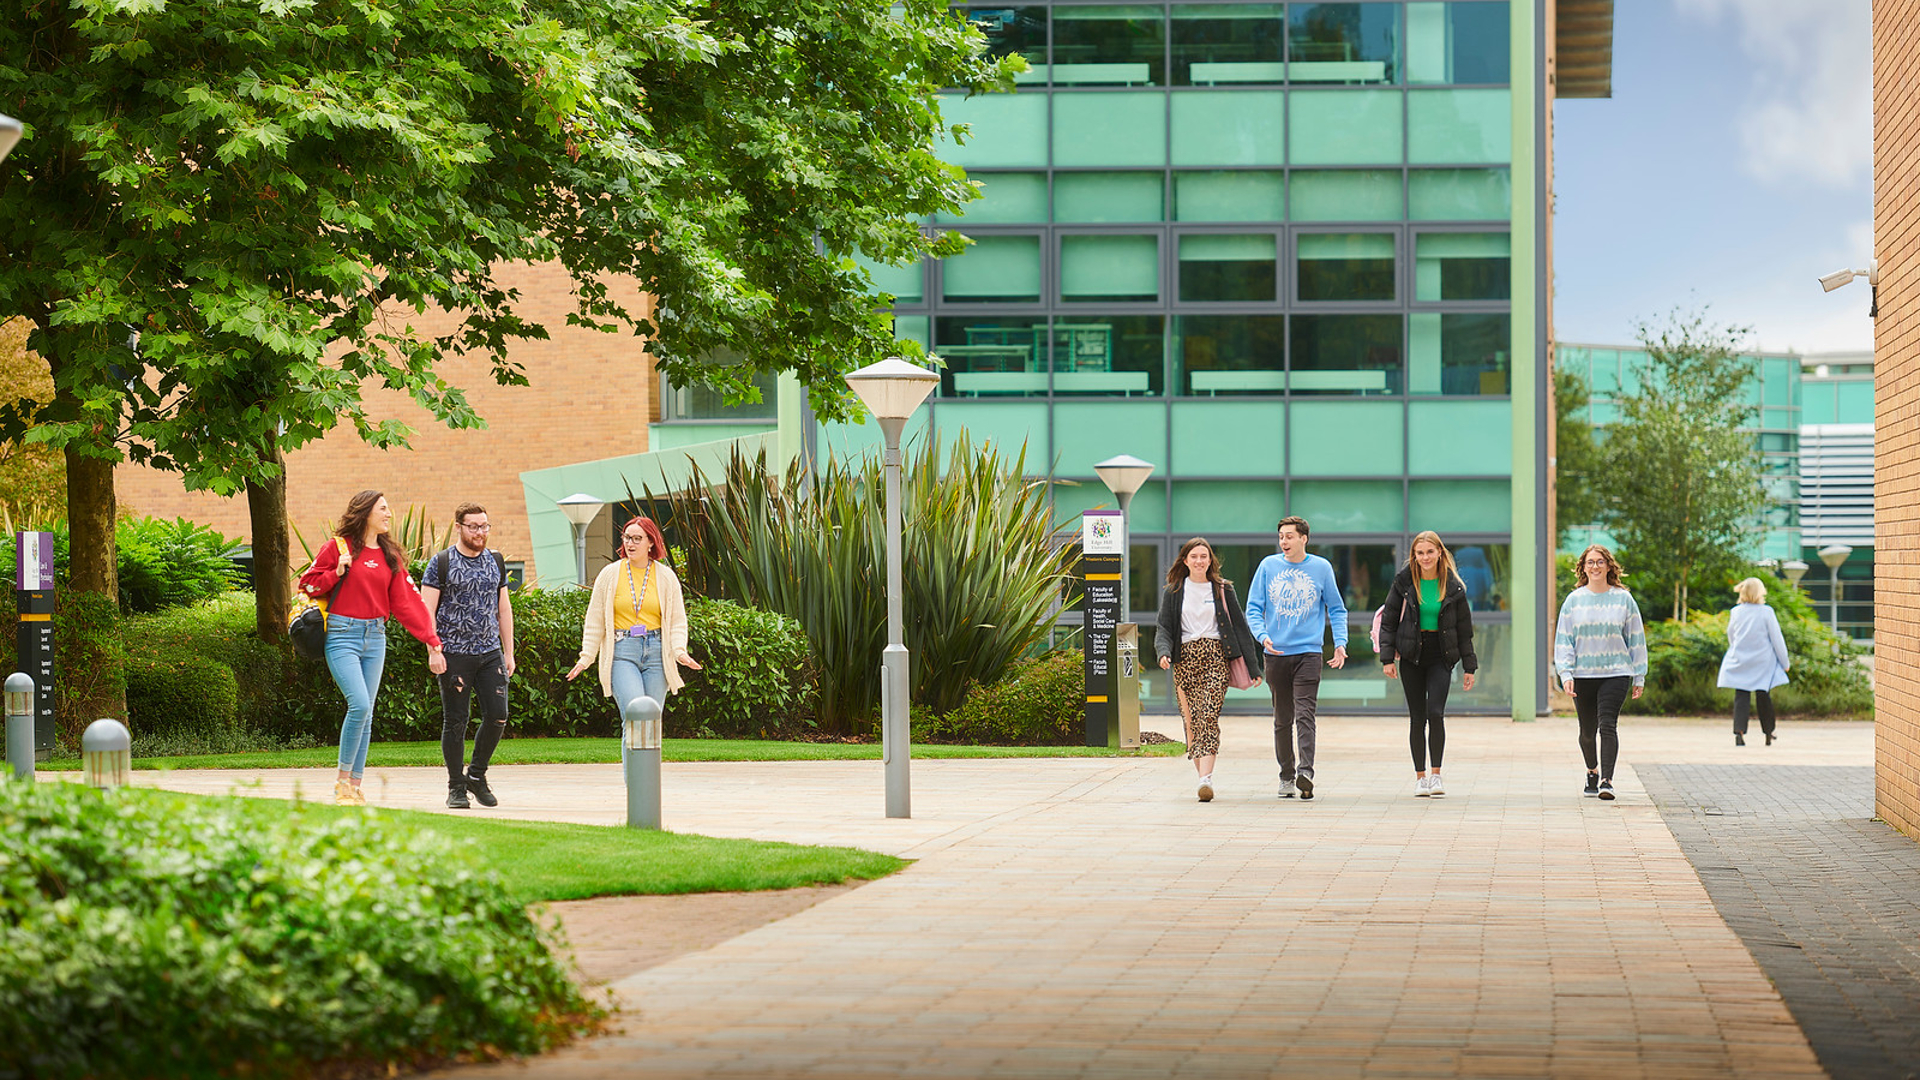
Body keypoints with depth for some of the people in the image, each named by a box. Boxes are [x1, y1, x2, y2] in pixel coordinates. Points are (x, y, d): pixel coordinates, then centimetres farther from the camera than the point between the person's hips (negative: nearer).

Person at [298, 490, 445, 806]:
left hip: (375, 637, 5)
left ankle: (355, 786, 11)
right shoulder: (338, 547, -1)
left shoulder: (390, 556, 12)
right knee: (359, 705, -18)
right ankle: (342, 780, -5)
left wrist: (432, 642, 3)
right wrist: (337, 573, -14)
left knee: (366, 713, 4)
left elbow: (407, 603, 9)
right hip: (342, 634, -5)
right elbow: (308, 584, 3)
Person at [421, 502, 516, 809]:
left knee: (497, 716, -5)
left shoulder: (496, 561, 13)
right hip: (455, 654, -4)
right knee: (455, 721, 0)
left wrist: (509, 652, 14)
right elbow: (426, 611, -4)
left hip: (490, 653, 4)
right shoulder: (442, 563, -1)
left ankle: (477, 775, 15)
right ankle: (456, 787, 9)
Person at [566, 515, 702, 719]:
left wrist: (679, 651, -10)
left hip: (656, 651, 2)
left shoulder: (666, 577, 8)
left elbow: (677, 621, 8)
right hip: (621, 652, -2)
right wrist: (586, 656, 2)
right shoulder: (610, 574, 6)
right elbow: (595, 620, 9)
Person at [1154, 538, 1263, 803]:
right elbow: (1163, 628, 7)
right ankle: (1204, 777, 9)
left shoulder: (1222, 590, 10)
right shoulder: (1173, 592, 11)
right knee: (1192, 720, -1)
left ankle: (1206, 779, -26)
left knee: (1209, 716, -16)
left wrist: (1253, 666, 7)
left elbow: (1240, 627, 11)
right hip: (1185, 658, 2)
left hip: (1216, 655, -2)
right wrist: (1164, 652, -15)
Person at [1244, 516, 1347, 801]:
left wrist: (1340, 643, -1)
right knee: (1283, 719, 8)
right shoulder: (1268, 566, 6)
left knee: (1305, 714, -15)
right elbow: (1253, 608, 5)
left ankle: (1305, 772, -24)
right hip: (1276, 654, 2)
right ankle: (1286, 777, 16)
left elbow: (1337, 609, 12)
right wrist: (1263, 636, -13)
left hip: (1309, 652, -2)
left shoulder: (1321, 568, 5)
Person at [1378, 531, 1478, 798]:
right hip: (1411, 655, 1)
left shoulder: (1453, 586, 1)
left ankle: (1436, 774, -5)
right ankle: (1420, 776, 12)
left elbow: (1464, 628, 6)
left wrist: (1469, 667, 5)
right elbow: (1389, 620, 3)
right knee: (1417, 718, 3)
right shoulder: (1404, 581, 0)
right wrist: (1387, 657, -5)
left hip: (1441, 656, -1)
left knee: (1435, 713, -16)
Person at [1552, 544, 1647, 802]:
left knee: (1607, 724, -16)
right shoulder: (1574, 600, 5)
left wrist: (1639, 677, 7)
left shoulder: (1623, 599, 3)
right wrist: (1566, 674, -6)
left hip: (1615, 674, -2)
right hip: (1583, 675, 2)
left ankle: (1607, 780, -19)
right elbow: (1563, 640, 5)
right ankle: (1592, 771, 36)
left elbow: (1636, 639, 8)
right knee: (1587, 730, 10)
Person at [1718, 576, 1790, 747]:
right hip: (1763, 662, -2)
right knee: (1764, 696, 9)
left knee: (1741, 696, 2)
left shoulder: (1736, 612, -1)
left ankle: (1739, 732, -13)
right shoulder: (1766, 612, -10)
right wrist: (1785, 662, 4)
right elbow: (1777, 639, -6)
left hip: (1739, 661, 2)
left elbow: (1730, 636, 14)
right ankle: (1768, 734, 17)